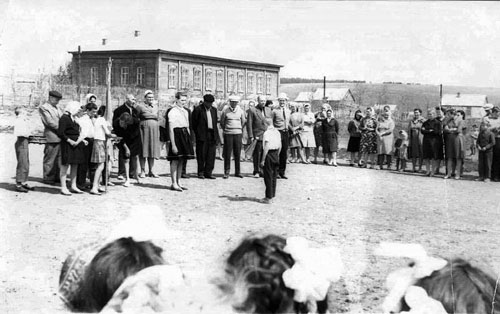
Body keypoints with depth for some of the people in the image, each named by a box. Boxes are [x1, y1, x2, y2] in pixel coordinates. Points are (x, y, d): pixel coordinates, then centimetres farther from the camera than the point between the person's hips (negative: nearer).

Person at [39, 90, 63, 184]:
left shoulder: (57, 108, 20)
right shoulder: (43, 108, -6)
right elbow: (50, 122, -14)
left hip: (61, 137, 8)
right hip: (52, 137, -8)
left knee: (59, 158, 10)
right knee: (50, 159, 0)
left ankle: (57, 177, 18)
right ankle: (48, 178, 8)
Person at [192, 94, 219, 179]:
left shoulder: (214, 110, 15)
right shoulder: (198, 109, -3)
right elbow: (194, 123, -2)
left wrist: (216, 136, 11)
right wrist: (197, 135, -6)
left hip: (212, 135, 5)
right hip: (202, 135, -5)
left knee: (211, 155, 2)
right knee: (201, 155, -1)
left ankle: (208, 172, 7)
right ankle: (200, 173, 8)